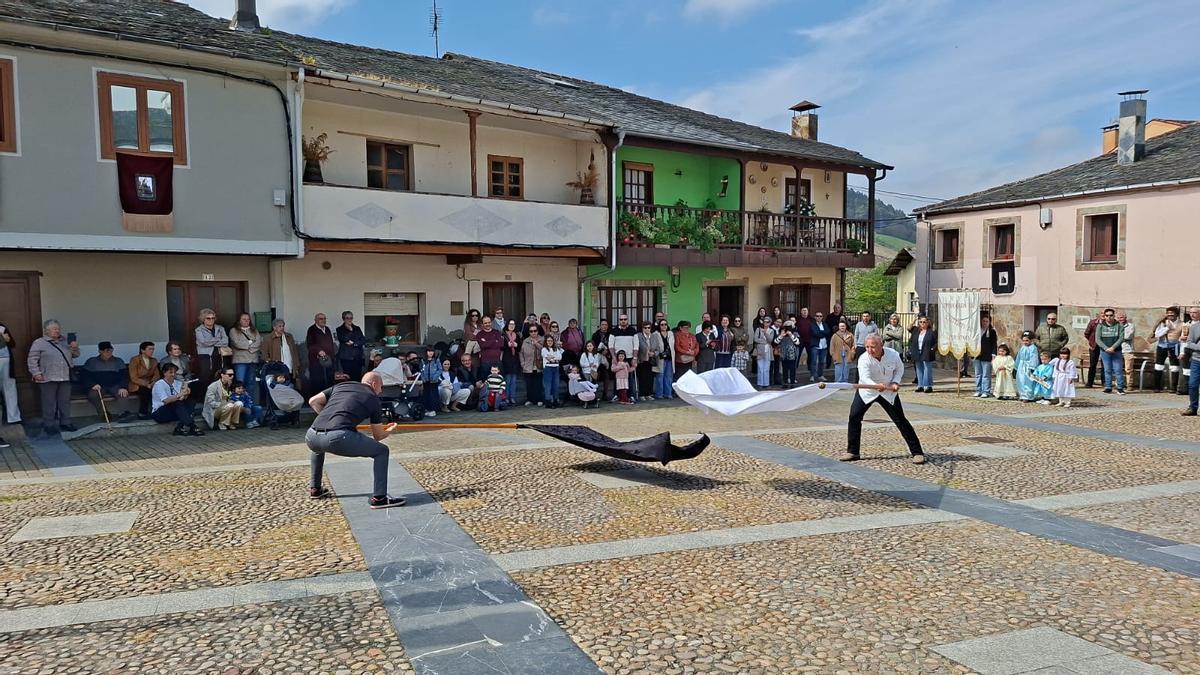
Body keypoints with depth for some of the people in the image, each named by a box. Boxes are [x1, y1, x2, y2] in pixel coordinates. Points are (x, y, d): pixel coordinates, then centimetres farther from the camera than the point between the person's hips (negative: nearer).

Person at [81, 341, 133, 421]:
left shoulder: (118, 361, 9)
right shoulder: (91, 362, 7)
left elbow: (124, 375, 1)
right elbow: (83, 375, 1)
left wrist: (123, 387, -18)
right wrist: (92, 385, -18)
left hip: (115, 386, 0)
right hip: (99, 387, 0)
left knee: (123, 394, -31)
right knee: (92, 395, -33)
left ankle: (117, 414, -44)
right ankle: (104, 414, -23)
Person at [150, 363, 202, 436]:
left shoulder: (177, 382, 9)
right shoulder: (159, 384, -9)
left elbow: (183, 399, -6)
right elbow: (166, 401, -25)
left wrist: (185, 394, -28)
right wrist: (179, 395, -37)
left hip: (176, 411, 6)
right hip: (159, 413, -6)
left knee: (189, 404, -22)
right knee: (178, 403, -32)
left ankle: (179, 428, -33)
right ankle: (192, 427, -42)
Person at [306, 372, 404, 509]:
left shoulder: (341, 385, 27)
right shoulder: (373, 399, 16)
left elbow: (313, 401, 22)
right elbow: (378, 436, 21)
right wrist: (389, 431, 42)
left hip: (311, 436, 6)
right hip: (338, 437, -6)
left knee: (317, 448, 43)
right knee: (381, 451, 10)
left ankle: (314, 489, 47)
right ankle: (378, 498, 5)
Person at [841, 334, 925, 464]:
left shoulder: (893, 355, -17)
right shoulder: (864, 359, -25)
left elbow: (899, 368, 3)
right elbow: (865, 378, -40)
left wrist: (895, 382, -14)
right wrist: (876, 385, -59)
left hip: (888, 392, 1)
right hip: (867, 391, 0)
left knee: (900, 420, -2)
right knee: (854, 416, -11)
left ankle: (917, 452, 8)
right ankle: (852, 452, 4)